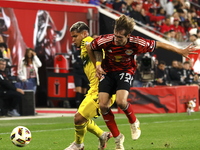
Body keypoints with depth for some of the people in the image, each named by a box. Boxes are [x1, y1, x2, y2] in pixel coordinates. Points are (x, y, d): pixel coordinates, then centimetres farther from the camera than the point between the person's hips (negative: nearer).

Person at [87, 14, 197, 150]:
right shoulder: (105, 41, -25)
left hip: (125, 72, -2)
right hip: (107, 72, 2)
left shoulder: (135, 44, -26)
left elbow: (158, 44, -10)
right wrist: (97, 66, -2)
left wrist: (181, 51, -4)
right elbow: (90, 48, -2)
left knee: (121, 101, -27)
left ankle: (134, 122, 8)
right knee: (103, 105, -13)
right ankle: (117, 137, 6)